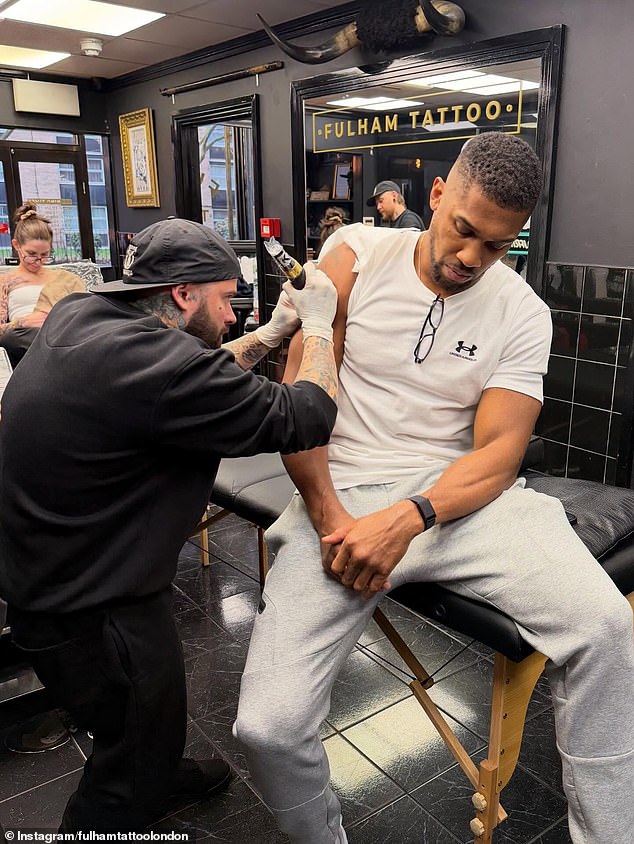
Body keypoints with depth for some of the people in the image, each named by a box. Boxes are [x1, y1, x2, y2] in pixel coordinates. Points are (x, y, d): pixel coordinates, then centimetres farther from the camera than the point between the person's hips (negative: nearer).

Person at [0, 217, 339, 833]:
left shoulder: (79, 315, -4)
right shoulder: (153, 360, -32)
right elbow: (305, 418, -24)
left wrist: (274, 332, 5)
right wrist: (318, 327, -9)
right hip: (90, 614, -9)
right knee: (129, 783, 17)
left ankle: (160, 774, 60)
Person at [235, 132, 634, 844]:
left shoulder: (522, 313, 2)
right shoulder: (356, 254, 0)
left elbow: (499, 451, -4)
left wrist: (405, 521, -22)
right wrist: (328, 517, -13)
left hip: (459, 492, 1)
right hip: (342, 492, 0)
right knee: (268, 729, -16)